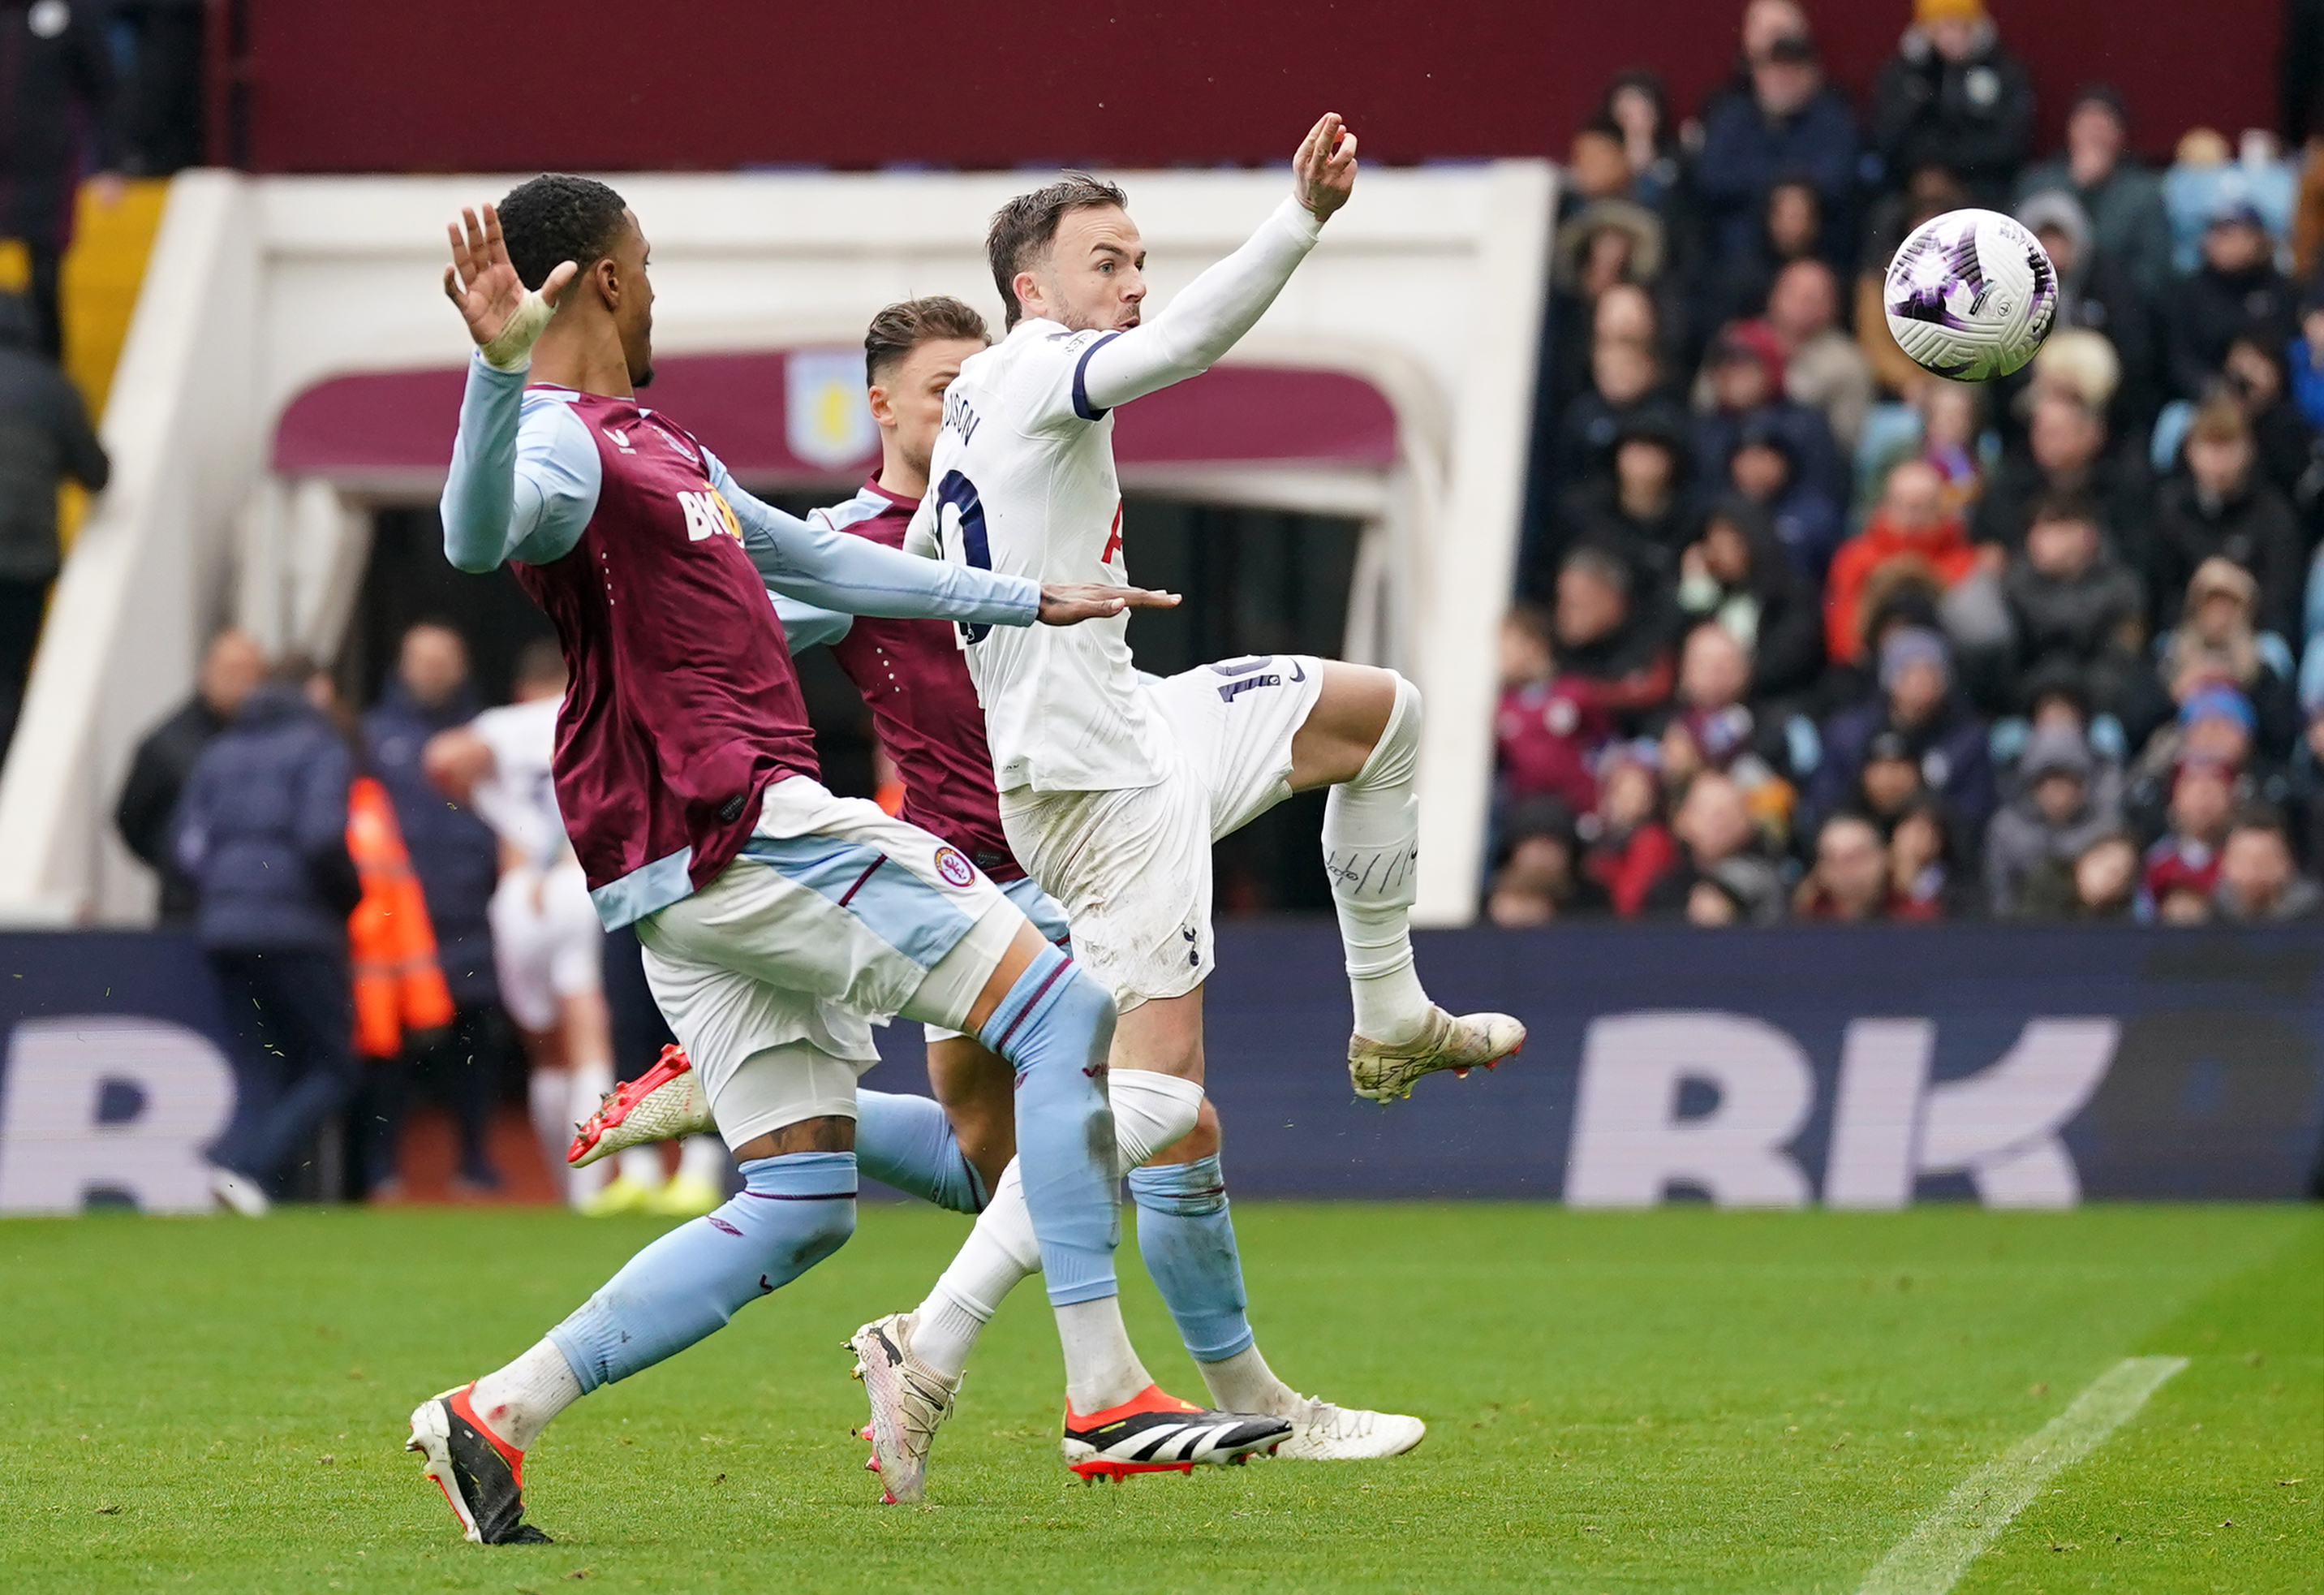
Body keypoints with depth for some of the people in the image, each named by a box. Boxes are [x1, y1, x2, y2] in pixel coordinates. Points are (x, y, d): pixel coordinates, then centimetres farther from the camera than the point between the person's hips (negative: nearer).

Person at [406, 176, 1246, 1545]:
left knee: (800, 1209, 8)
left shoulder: (653, 443, 22)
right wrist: (500, 364, -53)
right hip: (741, 823, -10)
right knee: (1067, 1012, -8)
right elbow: (480, 535, -35)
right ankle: (1110, 1390, -11)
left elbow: (811, 561, 34)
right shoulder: (561, 442, -11)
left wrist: (1028, 601, 37)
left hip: (710, 863, 10)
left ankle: (497, 1415, 3)